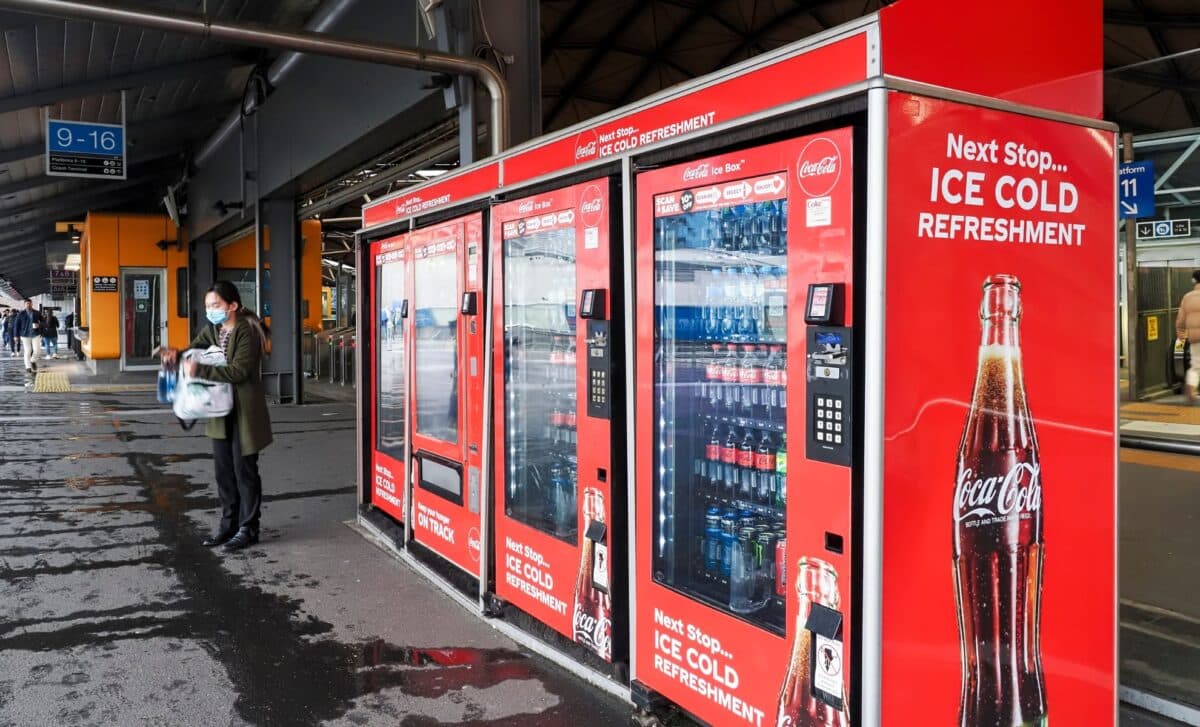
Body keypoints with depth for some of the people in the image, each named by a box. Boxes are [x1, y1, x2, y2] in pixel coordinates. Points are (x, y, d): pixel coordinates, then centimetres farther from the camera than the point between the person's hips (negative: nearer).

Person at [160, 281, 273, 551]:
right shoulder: (212, 330, 7)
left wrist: (200, 370, -27)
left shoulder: (246, 332, -17)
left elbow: (239, 371, -25)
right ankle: (228, 524, 26)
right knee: (224, 471, 14)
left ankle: (248, 528, 14)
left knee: (244, 470, 3)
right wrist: (176, 354, -9)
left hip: (244, 411, -8)